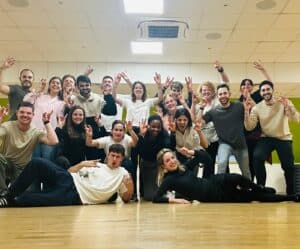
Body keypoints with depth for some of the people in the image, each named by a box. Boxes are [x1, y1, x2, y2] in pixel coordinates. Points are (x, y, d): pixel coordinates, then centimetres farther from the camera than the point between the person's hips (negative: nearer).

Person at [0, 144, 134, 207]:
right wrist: (83, 164, -4)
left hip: (75, 197, -4)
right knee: (37, 163, -19)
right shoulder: (96, 165, 18)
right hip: (69, 181, 4)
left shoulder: (122, 174, 12)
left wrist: (129, 184, -12)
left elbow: (126, 199, 8)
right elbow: (69, 171, 15)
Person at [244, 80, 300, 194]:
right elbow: (249, 127, -12)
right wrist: (247, 111, -25)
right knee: (257, 157, -27)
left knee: (288, 166, -9)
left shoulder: (284, 103, -8)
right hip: (266, 138, 0)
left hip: (284, 138, 0)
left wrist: (287, 106, -39)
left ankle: (291, 193, 20)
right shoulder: (257, 108, -5)